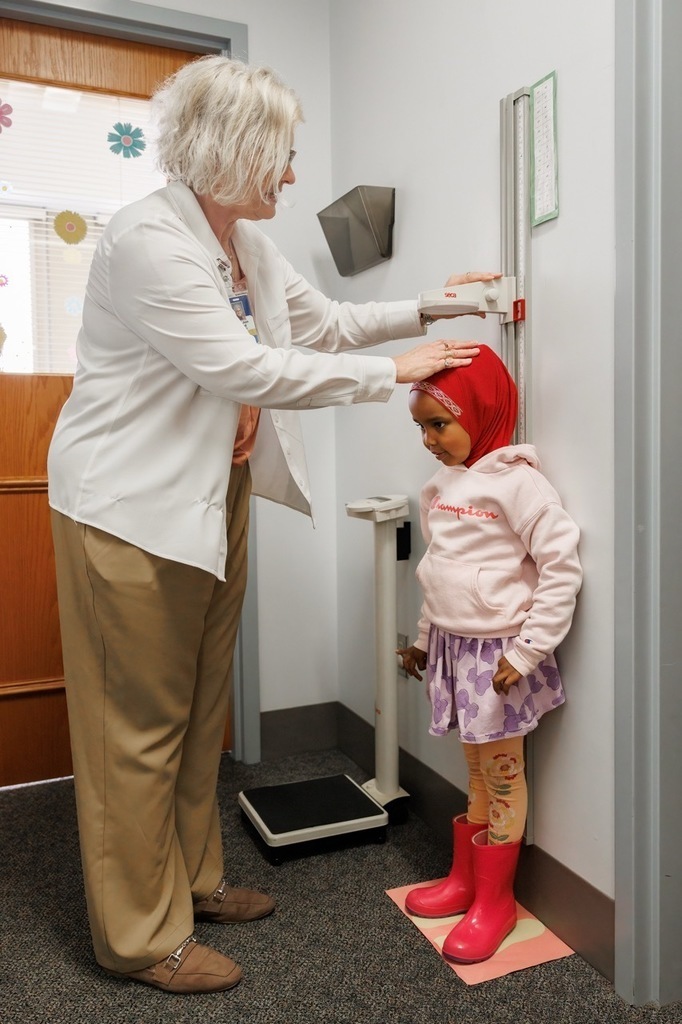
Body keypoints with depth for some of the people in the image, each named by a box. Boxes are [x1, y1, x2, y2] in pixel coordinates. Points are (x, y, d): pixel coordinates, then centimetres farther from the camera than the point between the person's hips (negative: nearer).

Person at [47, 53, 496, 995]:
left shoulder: (248, 245, 8)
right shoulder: (148, 240, -19)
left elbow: (326, 323, 18)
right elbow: (248, 369, -25)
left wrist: (427, 311, 9)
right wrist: (392, 374, -19)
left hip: (215, 499, 9)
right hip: (134, 508, -8)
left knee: (200, 706, 17)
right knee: (141, 724, 3)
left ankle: (192, 878, 35)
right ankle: (141, 934, 20)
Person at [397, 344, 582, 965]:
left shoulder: (516, 481, -17)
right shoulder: (441, 487, 7)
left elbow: (563, 568, -18)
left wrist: (527, 651, -18)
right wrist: (425, 639, 17)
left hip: (497, 653, -6)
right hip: (453, 647, 7)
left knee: (502, 774, 8)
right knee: (475, 770, 19)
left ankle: (495, 901, 24)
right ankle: (464, 879, 35)